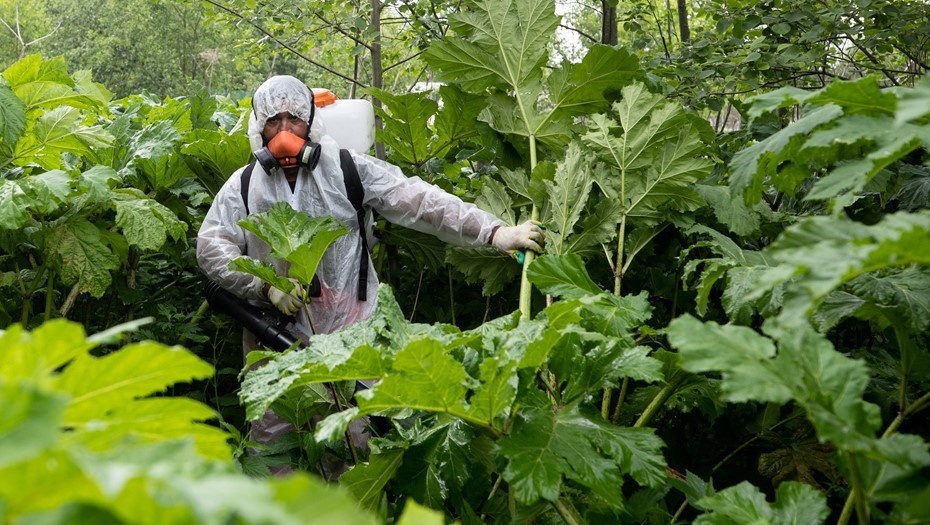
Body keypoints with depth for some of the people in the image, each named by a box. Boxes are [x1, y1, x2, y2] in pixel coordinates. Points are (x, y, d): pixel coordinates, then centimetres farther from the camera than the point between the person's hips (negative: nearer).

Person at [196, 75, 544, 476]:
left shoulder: (347, 169, -3)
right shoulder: (243, 187, 4)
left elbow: (419, 201, -9)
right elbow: (211, 248, 1)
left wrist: (494, 232, -18)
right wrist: (265, 285, -13)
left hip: (346, 335, -1)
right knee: (271, 436, 9)